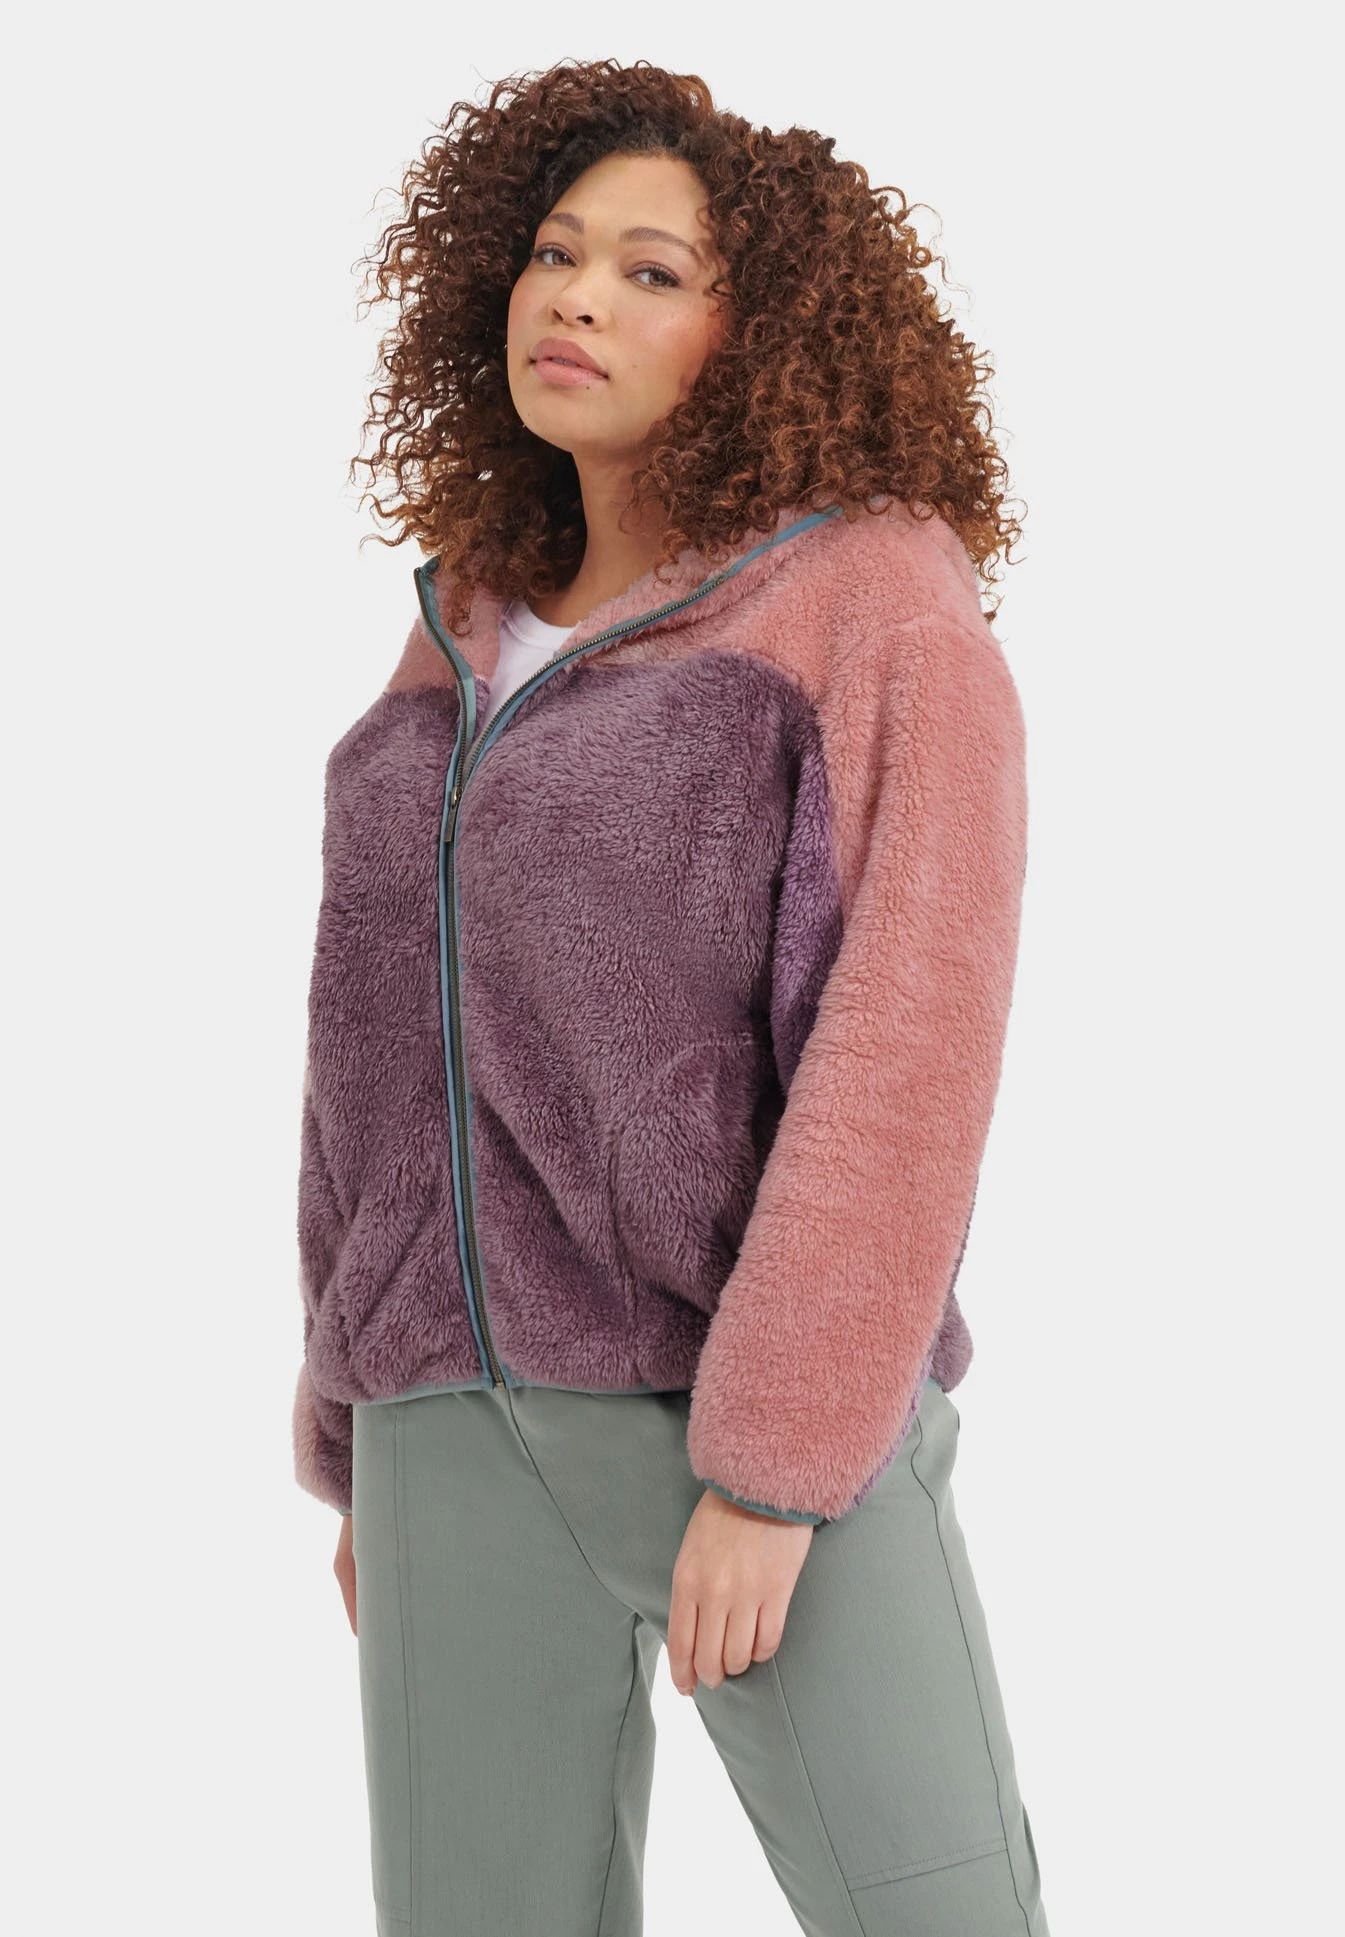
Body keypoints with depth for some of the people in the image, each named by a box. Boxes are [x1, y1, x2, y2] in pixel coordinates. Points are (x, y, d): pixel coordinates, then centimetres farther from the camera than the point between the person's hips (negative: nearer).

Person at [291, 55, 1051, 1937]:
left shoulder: (888, 605, -6)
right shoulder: (477, 653, 14)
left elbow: (906, 1051, -15)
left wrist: (769, 1470, -20)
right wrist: (371, 1450, 15)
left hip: (760, 1412, -5)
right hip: (488, 1414, 5)